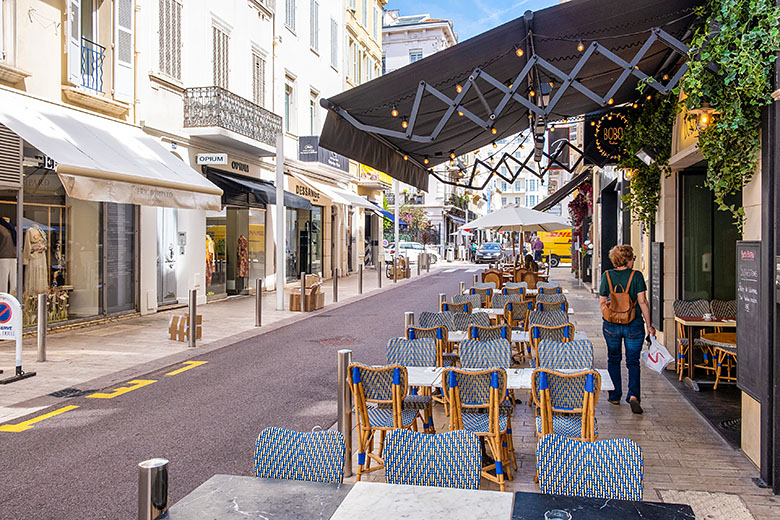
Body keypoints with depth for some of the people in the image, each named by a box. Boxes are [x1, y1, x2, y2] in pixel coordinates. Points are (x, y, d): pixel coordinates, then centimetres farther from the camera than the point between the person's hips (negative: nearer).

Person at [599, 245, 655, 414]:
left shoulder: (607, 276, -2)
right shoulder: (636, 276, -9)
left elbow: (602, 302, 0)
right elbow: (643, 302, -10)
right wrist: (649, 325, -2)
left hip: (611, 325, 2)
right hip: (634, 325, -2)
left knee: (613, 360, 17)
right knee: (633, 362, 8)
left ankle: (615, 396, 22)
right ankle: (633, 395, -10)